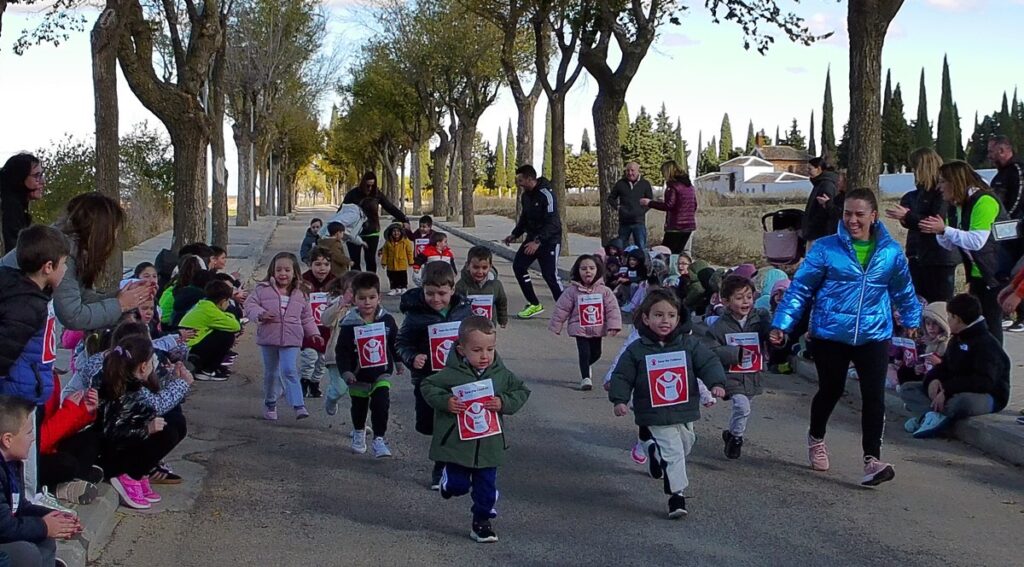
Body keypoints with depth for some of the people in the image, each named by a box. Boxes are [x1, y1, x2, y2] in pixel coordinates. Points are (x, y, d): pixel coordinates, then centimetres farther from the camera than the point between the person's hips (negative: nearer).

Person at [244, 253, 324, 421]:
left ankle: (299, 405, -14)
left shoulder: (300, 294, 6)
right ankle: (270, 405, 29)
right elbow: (250, 304, -4)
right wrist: (260, 314, -22)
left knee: (290, 371, -13)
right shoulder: (263, 289, -2)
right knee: (271, 373, 12)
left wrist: (314, 333, 9)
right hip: (268, 338, 0)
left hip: (291, 339, 0)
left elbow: (306, 317, 15)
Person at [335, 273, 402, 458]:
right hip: (359, 375, 0)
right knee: (359, 406, 19)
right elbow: (342, 351, -12)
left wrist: (399, 363, 15)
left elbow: (395, 343, 6)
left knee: (381, 404, -12)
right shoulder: (349, 324, -16)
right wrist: (346, 372, -20)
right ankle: (358, 433, 44)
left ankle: (379, 439, -2)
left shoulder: (387, 320, -9)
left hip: (381, 373, 0)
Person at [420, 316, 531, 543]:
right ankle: (449, 479, 38)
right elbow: (428, 387, -2)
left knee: (486, 486, 8)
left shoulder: (502, 375, -3)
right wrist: (445, 401, -19)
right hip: (458, 442, -3)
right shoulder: (451, 375, -12)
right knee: (459, 485, 3)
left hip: (489, 445, 3)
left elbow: (522, 391, 8)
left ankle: (482, 520, 28)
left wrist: (504, 403, -10)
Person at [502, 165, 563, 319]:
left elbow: (552, 222, -27)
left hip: (549, 240, -9)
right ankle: (534, 305, 10)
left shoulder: (545, 194, -21)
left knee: (550, 275, -14)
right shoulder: (526, 195, 7)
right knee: (518, 266, 0)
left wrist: (538, 241, -34)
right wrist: (514, 235, 10)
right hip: (533, 238, 9)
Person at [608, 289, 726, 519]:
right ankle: (676, 495, -3)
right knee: (673, 452, -11)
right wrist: (619, 400, -18)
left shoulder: (689, 345, -3)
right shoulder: (636, 351, -8)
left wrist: (716, 383, -24)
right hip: (657, 416, -4)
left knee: (684, 445, 24)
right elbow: (622, 377, -5)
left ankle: (656, 454, 54)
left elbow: (709, 362, -7)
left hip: (684, 412, 4)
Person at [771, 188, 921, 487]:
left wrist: (912, 322, 24)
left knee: (874, 396, -8)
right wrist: (781, 324, -10)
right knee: (831, 391, 15)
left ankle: (872, 459, -2)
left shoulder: (891, 252, 1)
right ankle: (816, 438, 43)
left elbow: (904, 291, 17)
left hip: (874, 336, 1)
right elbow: (800, 288, -5)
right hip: (830, 336, -1)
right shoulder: (826, 248, -8)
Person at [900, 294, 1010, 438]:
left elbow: (984, 381, -27)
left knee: (963, 401, -46)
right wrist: (933, 379, -10)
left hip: (988, 397, -10)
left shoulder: (987, 344, -15)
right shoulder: (956, 340, 17)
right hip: (955, 392, 10)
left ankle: (927, 414, -19)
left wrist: (947, 390, -32)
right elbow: (944, 366, 16)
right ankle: (937, 416, -29)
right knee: (907, 389, 0)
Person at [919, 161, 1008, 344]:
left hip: (995, 275, -9)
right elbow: (954, 245, 14)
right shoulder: (963, 205, 13)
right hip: (978, 275, 10)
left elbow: (977, 241, -27)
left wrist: (944, 229, -24)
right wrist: (939, 232, -5)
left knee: (990, 325, -8)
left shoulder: (984, 201, -17)